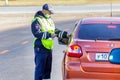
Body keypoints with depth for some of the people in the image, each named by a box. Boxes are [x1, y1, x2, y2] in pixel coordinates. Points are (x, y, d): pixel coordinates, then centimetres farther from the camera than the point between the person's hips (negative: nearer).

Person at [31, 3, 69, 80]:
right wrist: (49, 35, -29)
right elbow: (37, 33, -22)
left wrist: (65, 34, 6)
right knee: (40, 68, -6)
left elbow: (55, 30, 20)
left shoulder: (50, 20, 17)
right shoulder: (37, 20, -11)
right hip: (41, 48, -8)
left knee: (48, 68, 15)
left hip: (49, 48, 9)